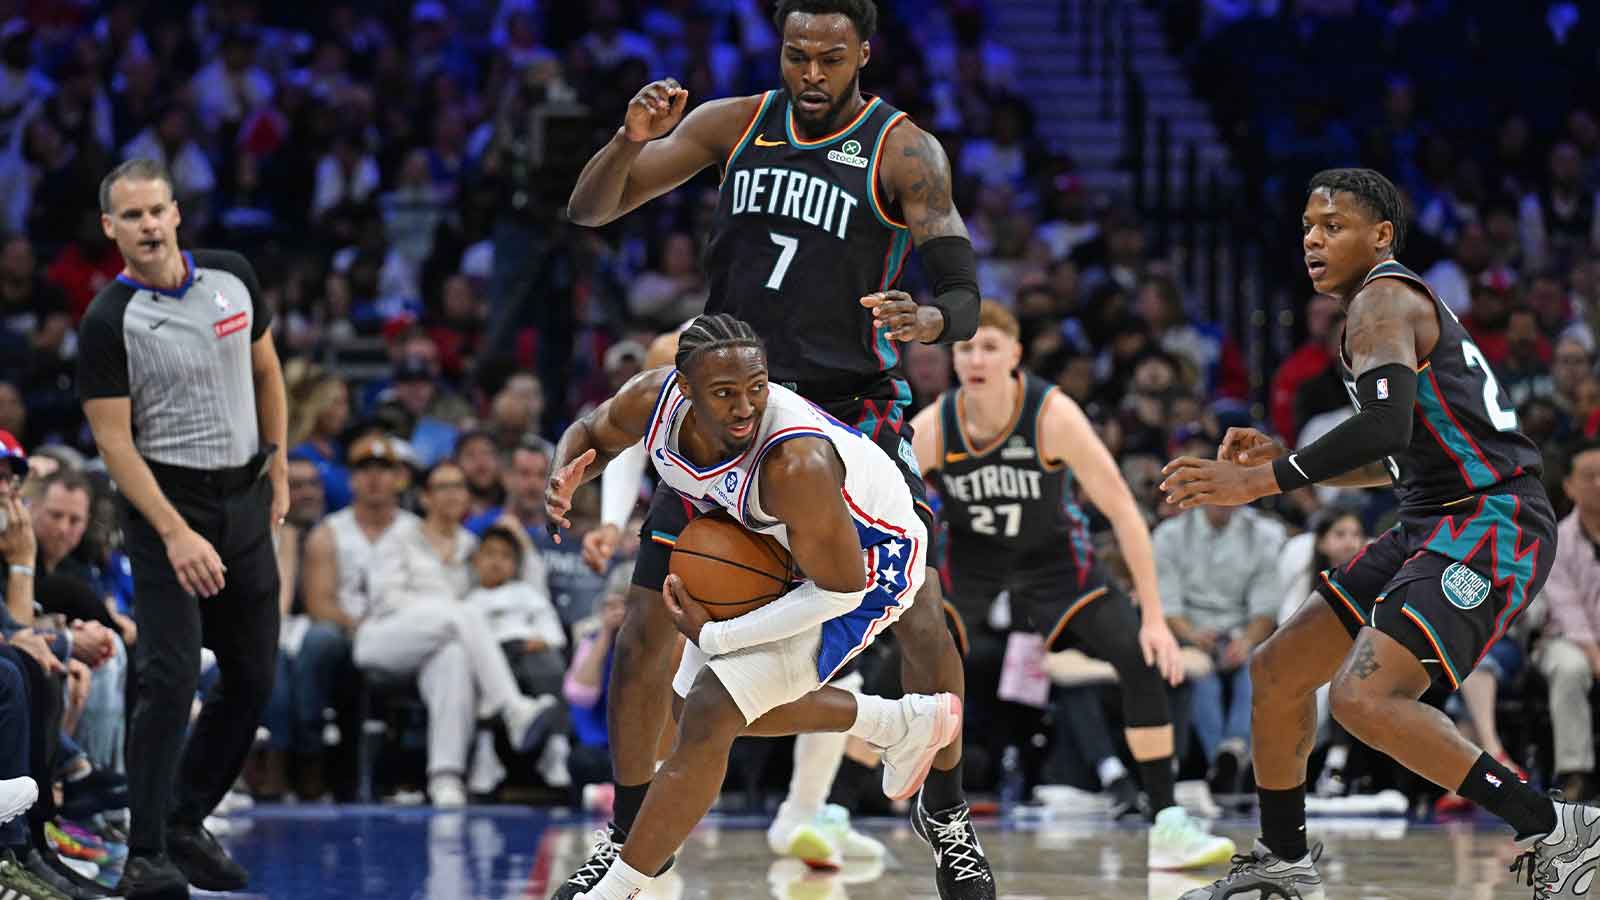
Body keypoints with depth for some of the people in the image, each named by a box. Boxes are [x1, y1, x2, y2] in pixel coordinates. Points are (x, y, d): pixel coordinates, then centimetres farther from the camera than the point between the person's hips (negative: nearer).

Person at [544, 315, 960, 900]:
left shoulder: (795, 463, -41)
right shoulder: (653, 399, -23)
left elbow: (839, 590, -30)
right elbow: (591, 434, 3)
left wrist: (714, 637, -24)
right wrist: (565, 478, -22)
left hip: (866, 564, -8)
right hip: (775, 546, 8)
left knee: (709, 717, -17)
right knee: (707, 703, 22)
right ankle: (906, 725, 39)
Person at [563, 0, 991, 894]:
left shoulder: (906, 152, -9)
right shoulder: (733, 123, 1)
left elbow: (964, 298, -15)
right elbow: (590, 211, 0)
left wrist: (928, 321, -40)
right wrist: (632, 138, -21)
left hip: (853, 403, -3)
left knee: (920, 610, -16)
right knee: (648, 625, -3)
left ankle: (946, 812, 6)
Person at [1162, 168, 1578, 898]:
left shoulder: (1383, 300, -10)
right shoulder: (1394, 308, 22)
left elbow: (1386, 427, -27)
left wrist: (1264, 480, -22)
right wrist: (1282, 461, 18)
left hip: (1490, 528, -11)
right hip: (1432, 526, 11)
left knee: (1364, 698, -27)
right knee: (1277, 670, 15)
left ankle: (1552, 831, -18)